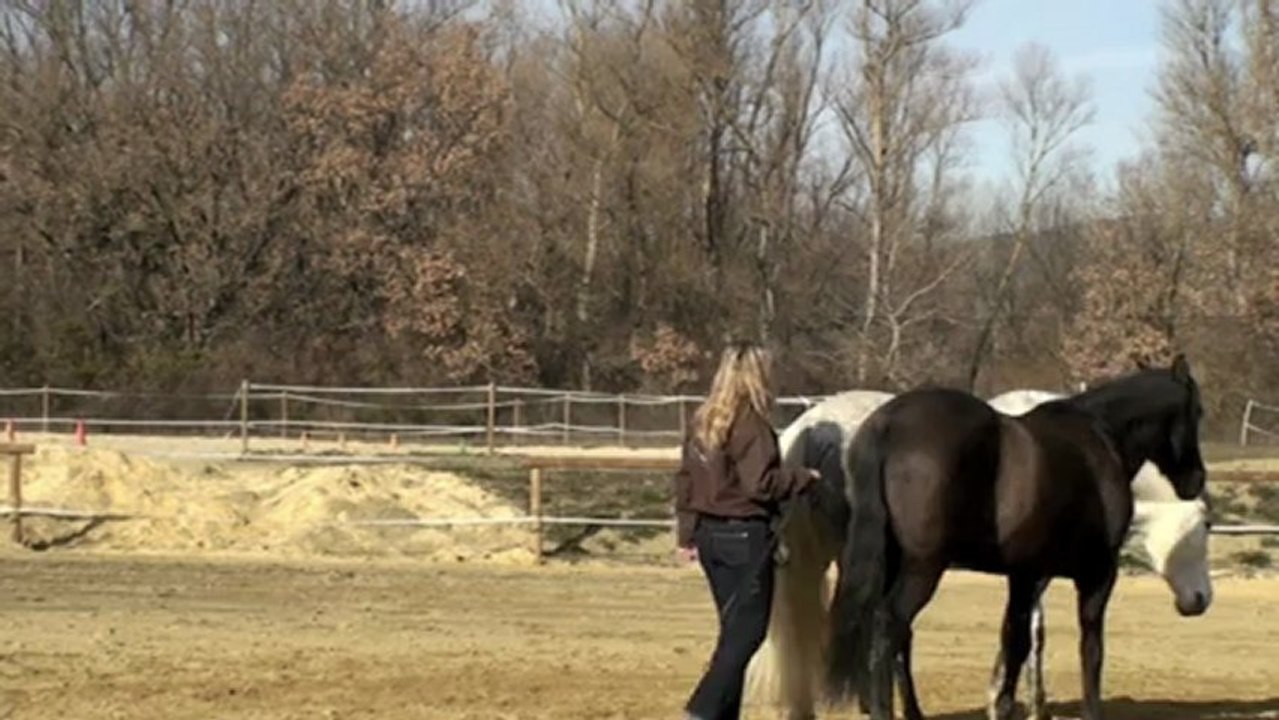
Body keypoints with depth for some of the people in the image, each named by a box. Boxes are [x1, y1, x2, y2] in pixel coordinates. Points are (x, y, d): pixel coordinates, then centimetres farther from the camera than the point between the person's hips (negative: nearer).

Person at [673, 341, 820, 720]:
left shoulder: (702, 422, 9)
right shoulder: (751, 425, -15)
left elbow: (685, 479, 12)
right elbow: (760, 484, -21)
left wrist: (686, 534, 17)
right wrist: (804, 477, -6)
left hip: (710, 533, 8)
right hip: (745, 535, -8)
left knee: (734, 628, 15)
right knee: (747, 630, -2)